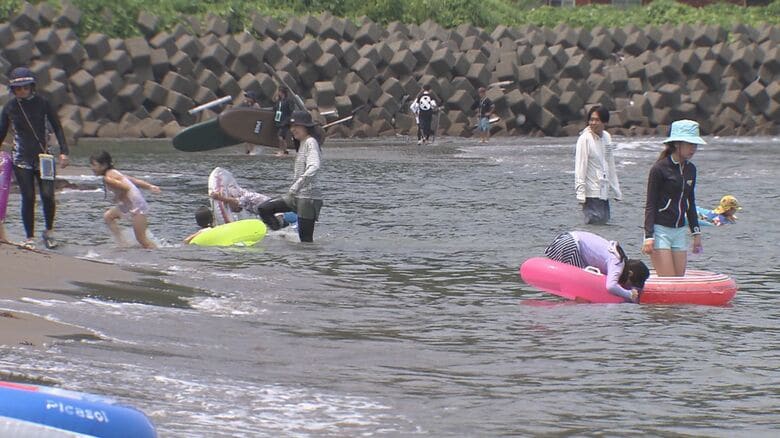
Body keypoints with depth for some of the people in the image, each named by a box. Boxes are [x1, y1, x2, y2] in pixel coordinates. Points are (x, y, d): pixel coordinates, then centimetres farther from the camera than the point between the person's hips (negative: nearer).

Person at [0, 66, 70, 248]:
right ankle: (29, 238, 6)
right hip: (22, 160, 1)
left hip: (43, 157, -1)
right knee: (28, 198, -5)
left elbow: (57, 127, 3)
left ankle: (49, 232, 12)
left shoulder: (42, 103, -2)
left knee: (48, 196, -10)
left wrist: (63, 152, -4)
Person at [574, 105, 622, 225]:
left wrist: (617, 190, 17)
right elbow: (580, 167, -14)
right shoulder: (585, 139, -11)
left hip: (604, 191, 7)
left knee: (604, 220, 7)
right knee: (596, 222, -10)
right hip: (591, 192, -7)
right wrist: (580, 193, -19)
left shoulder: (607, 137, 9)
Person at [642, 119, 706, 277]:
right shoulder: (660, 169, -10)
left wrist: (696, 233, 17)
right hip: (660, 229, -7)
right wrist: (649, 237, -15)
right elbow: (650, 205, -9)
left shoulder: (690, 169, 10)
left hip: (679, 231, 7)